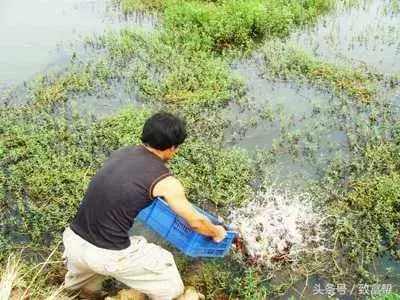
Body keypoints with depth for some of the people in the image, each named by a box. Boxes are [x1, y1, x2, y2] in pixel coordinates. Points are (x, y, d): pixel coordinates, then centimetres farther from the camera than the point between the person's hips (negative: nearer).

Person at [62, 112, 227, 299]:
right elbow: (196, 222, 5)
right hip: (108, 255, -6)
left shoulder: (121, 153, 8)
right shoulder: (165, 180, -8)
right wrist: (217, 232, 27)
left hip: (74, 241, 7)